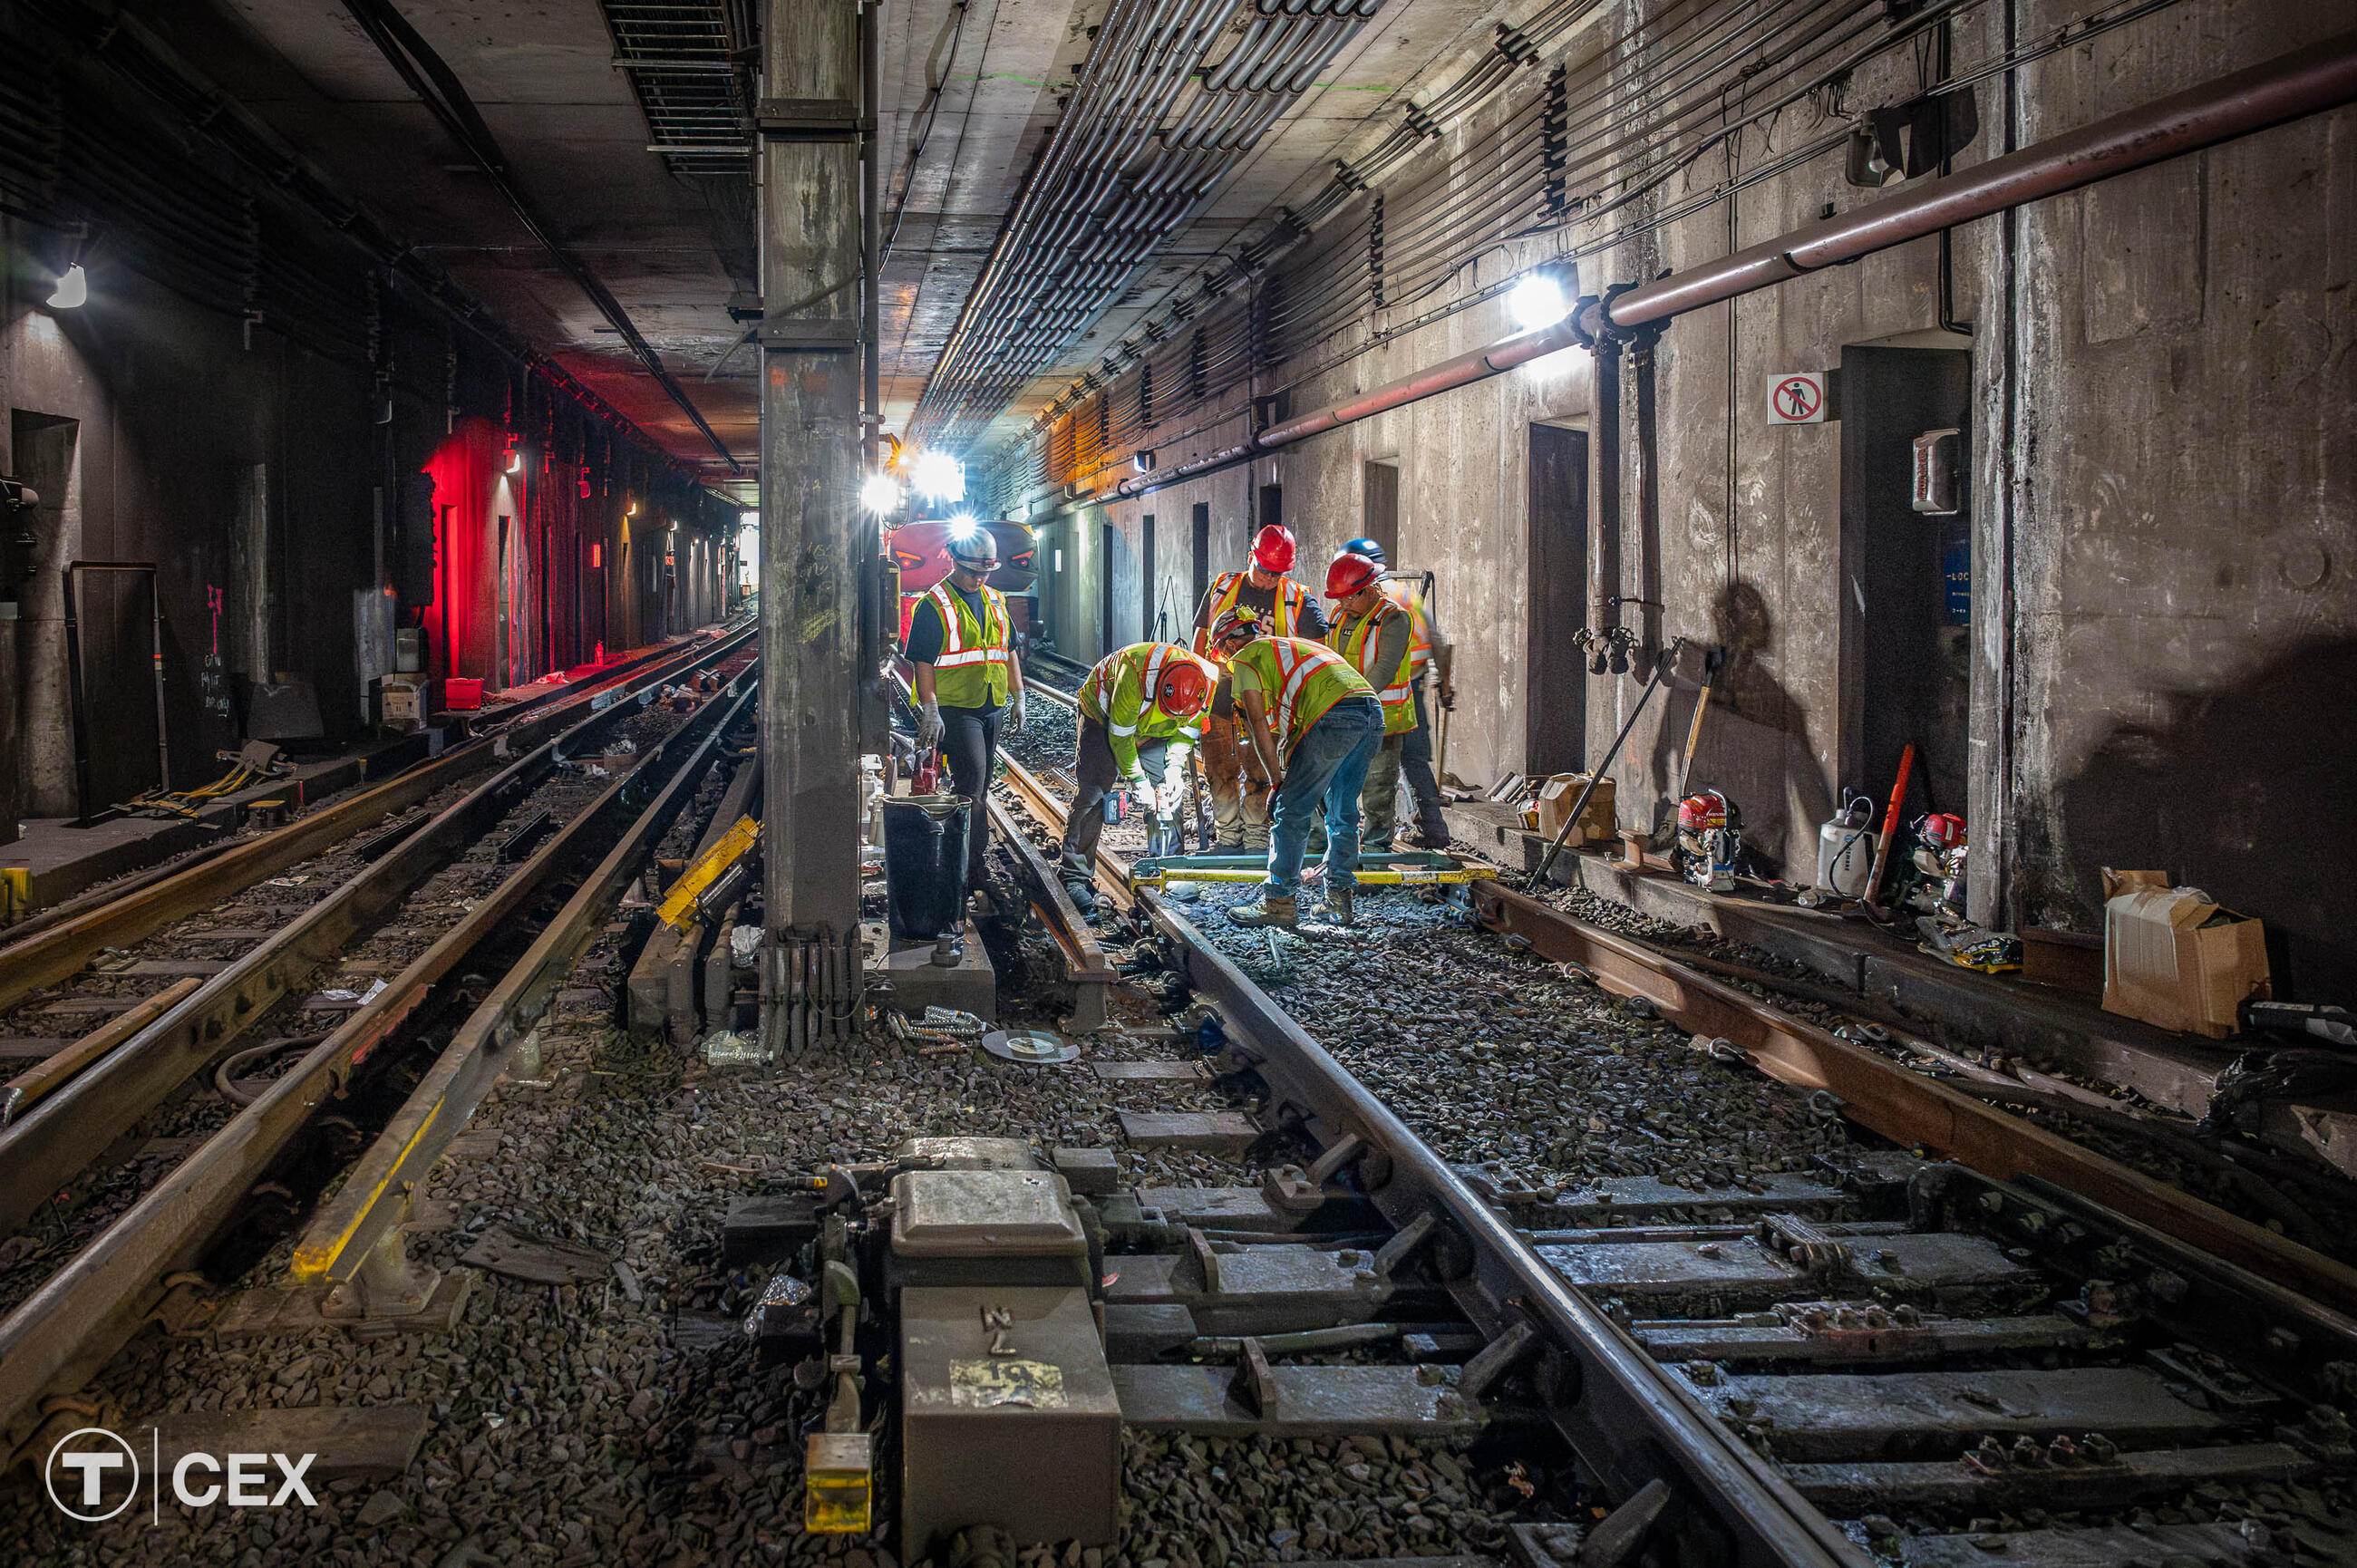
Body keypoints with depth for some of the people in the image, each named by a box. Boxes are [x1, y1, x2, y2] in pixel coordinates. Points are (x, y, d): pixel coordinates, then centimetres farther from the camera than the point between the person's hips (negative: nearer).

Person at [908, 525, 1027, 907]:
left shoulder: (995, 601, 14)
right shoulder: (934, 606, -7)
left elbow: (1009, 651, 21)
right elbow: (923, 662, -9)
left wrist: (1018, 697, 15)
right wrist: (929, 711, -15)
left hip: (993, 708, 7)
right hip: (956, 710, -7)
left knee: (977, 787, 10)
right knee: (973, 784, -13)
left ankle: (968, 863, 17)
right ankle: (974, 871, -10)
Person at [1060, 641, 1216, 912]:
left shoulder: (1207, 686, -27)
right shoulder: (1136, 674, -42)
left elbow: (1187, 730, -6)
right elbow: (1120, 736, -30)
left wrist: (1174, 764, -20)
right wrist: (1137, 780, -26)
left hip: (1152, 732, 5)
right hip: (1103, 715, -5)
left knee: (1172, 791, -5)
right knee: (1093, 792, -13)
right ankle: (1074, 877, -10)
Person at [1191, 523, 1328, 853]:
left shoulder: (1297, 599, 2)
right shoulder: (1222, 588, 9)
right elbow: (1200, 642, 14)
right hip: (1218, 695, 2)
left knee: (1259, 772, -4)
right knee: (1220, 770, 6)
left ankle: (1256, 835, 7)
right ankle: (1227, 834, 17)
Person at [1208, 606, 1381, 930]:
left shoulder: (1244, 658, 13)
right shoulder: (1290, 645, 38)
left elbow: (1260, 727, 3)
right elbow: (1286, 728, 37)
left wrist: (1278, 782, 7)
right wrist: (1289, 777, 36)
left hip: (1334, 718, -8)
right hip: (1373, 713, 8)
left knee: (1291, 812, 0)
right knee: (1342, 812, 18)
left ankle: (1280, 902, 2)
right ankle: (1339, 899, 21)